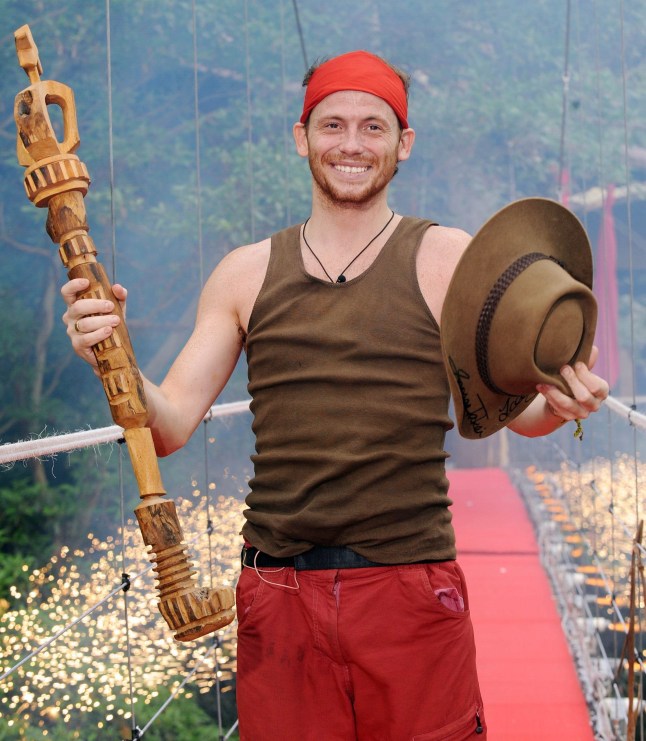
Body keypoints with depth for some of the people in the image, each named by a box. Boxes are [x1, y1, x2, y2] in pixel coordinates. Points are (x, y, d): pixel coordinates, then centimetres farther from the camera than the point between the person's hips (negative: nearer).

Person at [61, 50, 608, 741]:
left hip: (412, 593, -2)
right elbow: (169, 427, 6)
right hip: (277, 596, 2)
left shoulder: (447, 259, 3)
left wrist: (559, 403, -21)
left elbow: (515, 407, 2)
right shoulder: (246, 273, 9)